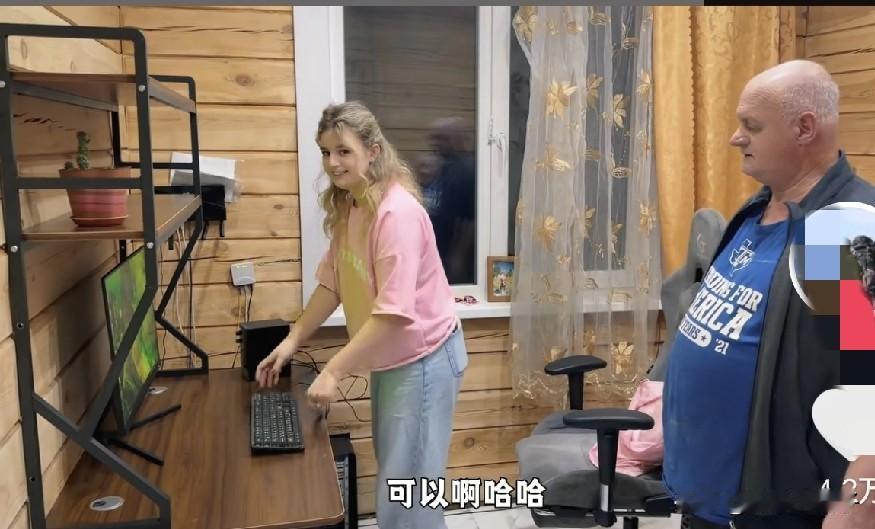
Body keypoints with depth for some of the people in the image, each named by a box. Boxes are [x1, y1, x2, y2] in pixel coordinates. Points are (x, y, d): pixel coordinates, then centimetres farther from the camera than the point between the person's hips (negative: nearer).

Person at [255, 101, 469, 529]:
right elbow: (332, 284, 9)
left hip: (422, 359, -9)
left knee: (408, 485, 2)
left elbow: (393, 312, -30)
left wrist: (333, 371, -29)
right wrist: (292, 341, 3)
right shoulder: (346, 207, 2)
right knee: (393, 474, 23)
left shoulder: (396, 212, -26)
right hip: (390, 358, 9)